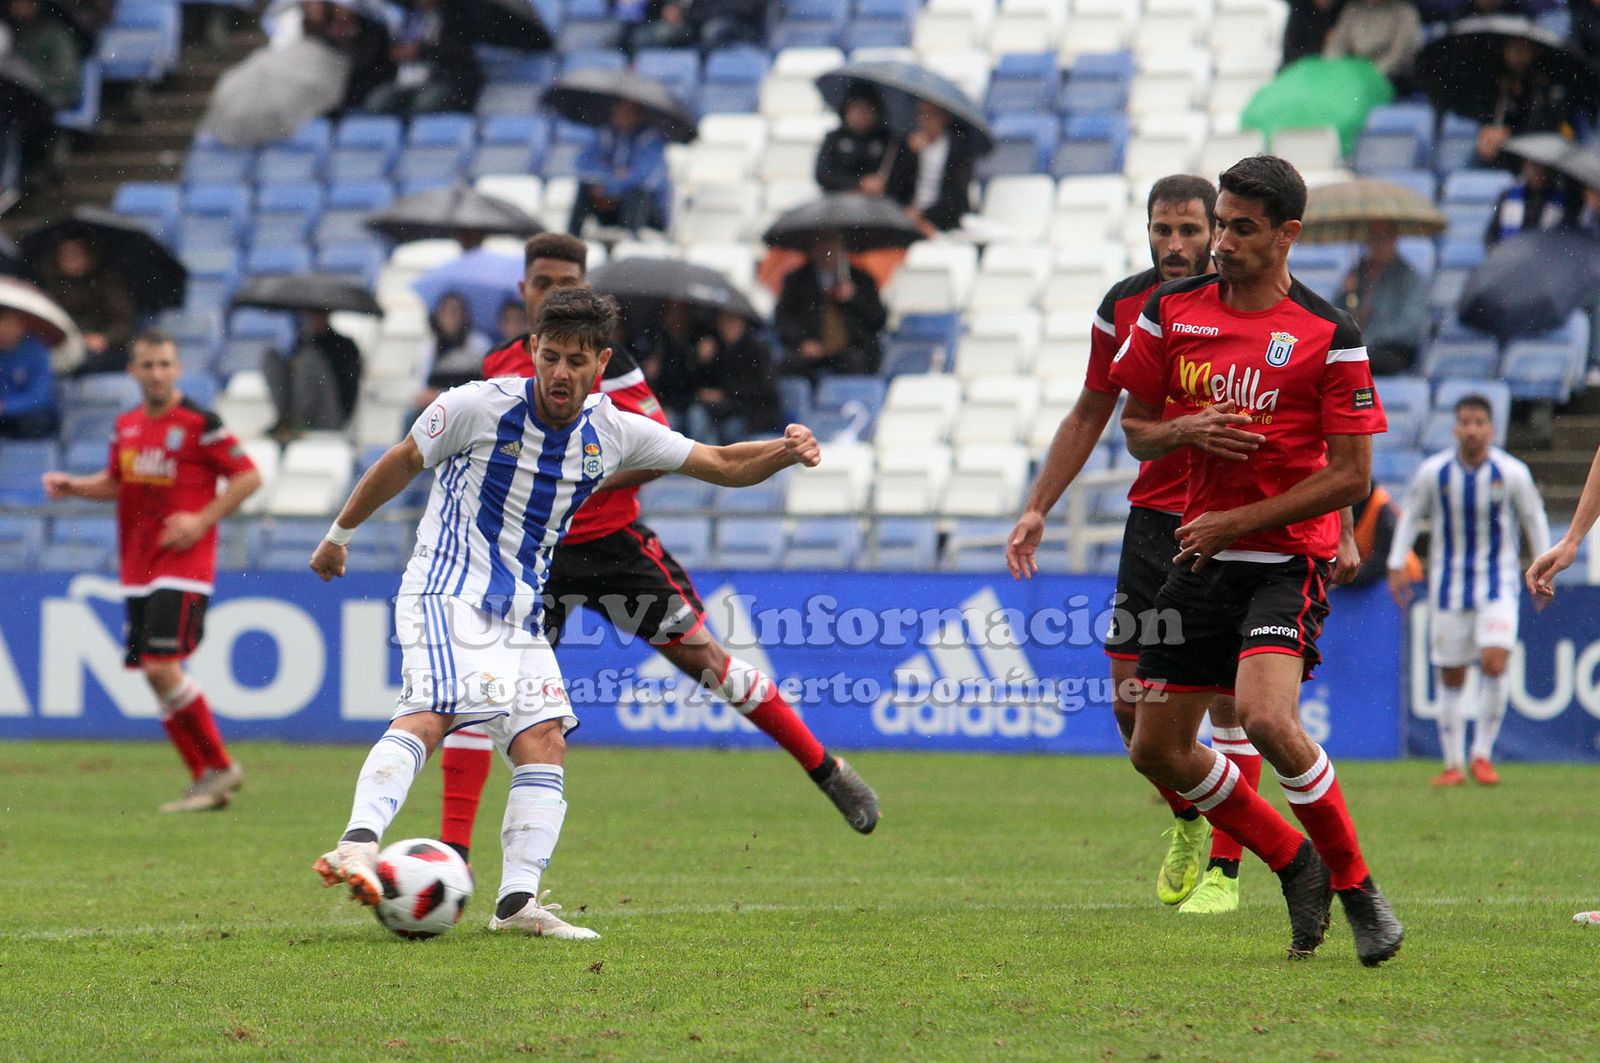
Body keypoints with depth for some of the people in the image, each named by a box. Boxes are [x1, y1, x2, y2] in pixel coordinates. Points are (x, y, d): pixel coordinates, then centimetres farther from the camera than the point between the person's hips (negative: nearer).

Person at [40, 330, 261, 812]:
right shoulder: (126, 425, 11)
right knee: (153, 672, 4)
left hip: (184, 561, -7)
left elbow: (248, 477, -6)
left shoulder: (199, 423, -8)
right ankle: (207, 778, 12)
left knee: (162, 665, -17)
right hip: (139, 567, 7)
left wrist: (201, 521, -14)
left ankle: (219, 767, -4)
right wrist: (74, 487, 7)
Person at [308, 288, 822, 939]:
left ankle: (517, 901, -7)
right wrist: (339, 535, 15)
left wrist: (785, 450, -10)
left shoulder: (613, 433, 3)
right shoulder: (478, 407, -10)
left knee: (544, 744, -5)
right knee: (431, 714, -28)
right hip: (446, 593, -6)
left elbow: (722, 465, 10)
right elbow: (402, 463, 5)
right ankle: (359, 843, -44)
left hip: (520, 614, 6)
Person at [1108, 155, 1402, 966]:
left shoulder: (1328, 336, -9)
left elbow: (1351, 475, -9)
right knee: (1156, 749, 4)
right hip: (1201, 553, 6)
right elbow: (1134, 427, 13)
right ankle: (1296, 867, 23)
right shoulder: (1170, 312, 4)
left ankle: (1355, 884, -7)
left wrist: (1237, 522, -13)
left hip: (1287, 557, -6)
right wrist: (1185, 430, -11)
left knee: (1267, 719, -27)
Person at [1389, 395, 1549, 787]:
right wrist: (1397, 564, 2)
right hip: (1449, 582, 1)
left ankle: (1482, 754, -4)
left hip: (1498, 582, -1)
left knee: (1494, 662, -19)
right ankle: (1452, 764, 12)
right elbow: (1411, 515, 9)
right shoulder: (1433, 472, -6)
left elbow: (1534, 519, 6)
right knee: (1451, 677, 2)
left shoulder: (1512, 472, -7)